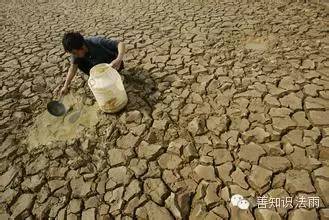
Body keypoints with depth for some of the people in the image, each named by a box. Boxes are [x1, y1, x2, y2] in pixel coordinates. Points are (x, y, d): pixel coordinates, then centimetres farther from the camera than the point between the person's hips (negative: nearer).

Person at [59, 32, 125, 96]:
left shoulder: (97, 42, -35)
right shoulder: (76, 51, -20)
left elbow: (121, 44, -38)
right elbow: (73, 66, -12)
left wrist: (119, 59, -56)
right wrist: (66, 86, -17)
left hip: (112, 63, -4)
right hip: (97, 64, 4)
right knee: (80, 63, -17)